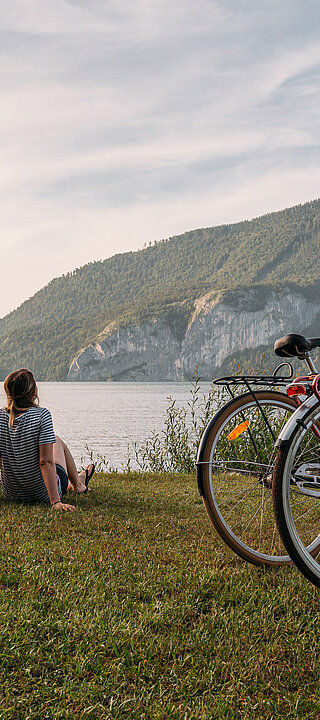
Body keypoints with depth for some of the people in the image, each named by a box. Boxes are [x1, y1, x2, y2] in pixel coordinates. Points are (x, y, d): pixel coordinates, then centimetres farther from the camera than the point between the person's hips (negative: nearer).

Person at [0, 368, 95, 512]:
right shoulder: (42, 415, -22)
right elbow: (46, 462, -26)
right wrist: (56, 502, -26)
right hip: (43, 494, -4)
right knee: (57, 441, 24)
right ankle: (77, 483, 51)